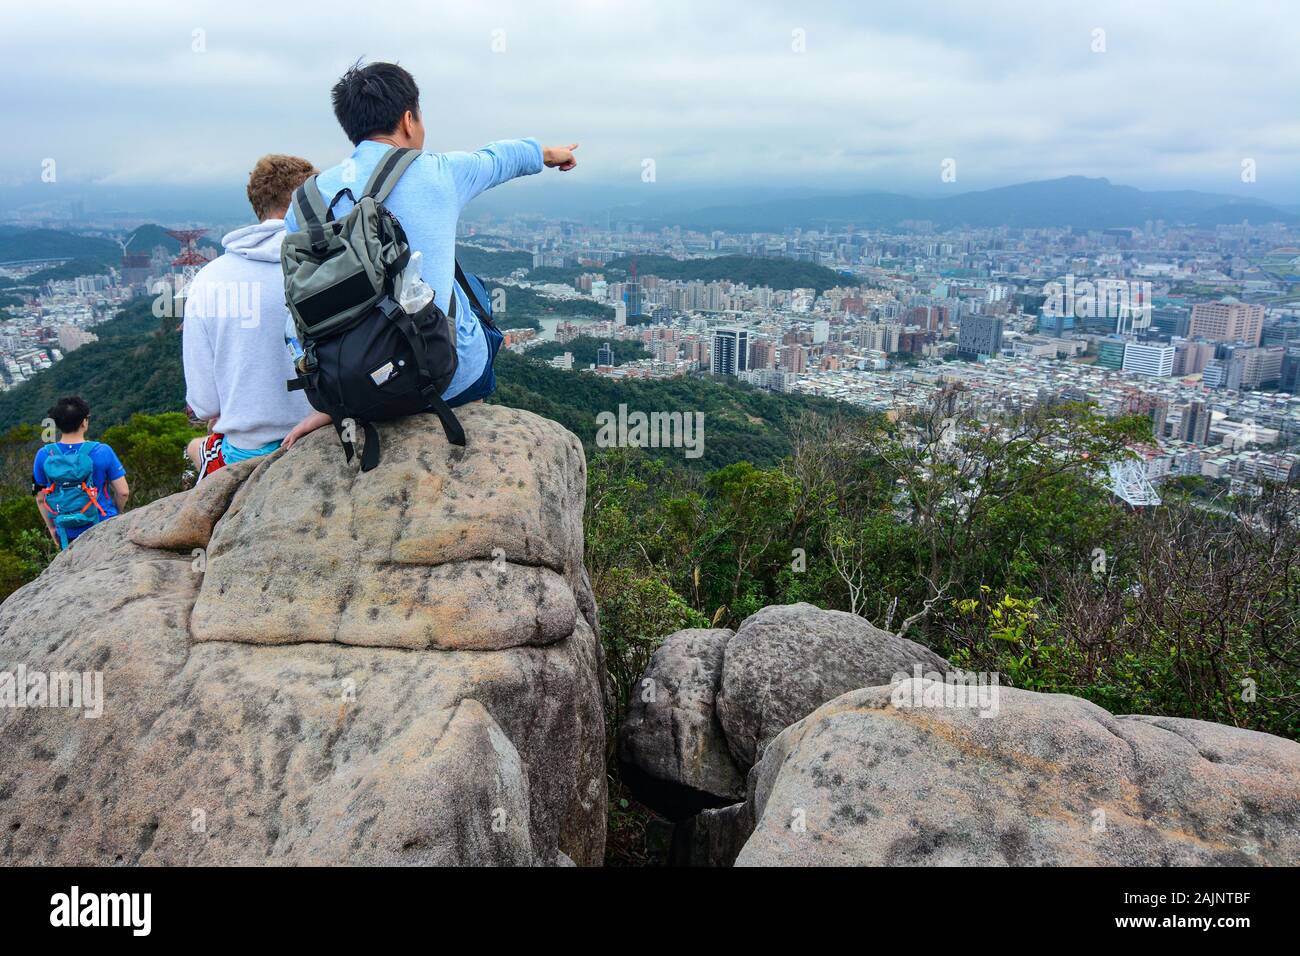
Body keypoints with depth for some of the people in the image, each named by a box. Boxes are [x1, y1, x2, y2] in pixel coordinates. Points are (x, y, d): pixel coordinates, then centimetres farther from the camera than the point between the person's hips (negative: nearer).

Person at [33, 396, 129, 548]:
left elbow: (40, 498, 3)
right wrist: (116, 514, 8)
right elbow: (123, 492, -11)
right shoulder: (102, 451, -14)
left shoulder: (44, 455, -6)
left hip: (68, 534, 2)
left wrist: (51, 527, 16)